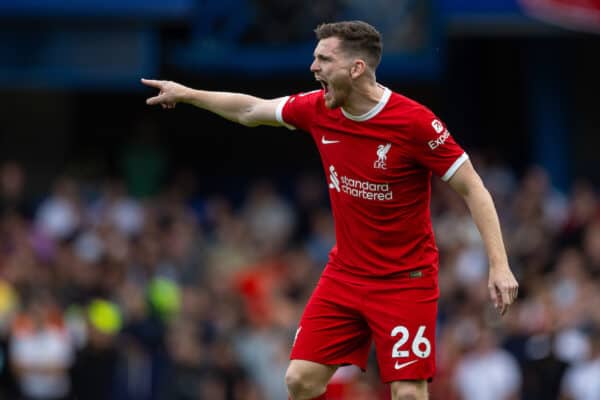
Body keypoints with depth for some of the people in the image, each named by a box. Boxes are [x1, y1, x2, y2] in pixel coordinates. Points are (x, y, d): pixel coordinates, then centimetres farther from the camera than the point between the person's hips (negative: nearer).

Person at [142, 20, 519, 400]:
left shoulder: (416, 122, -20)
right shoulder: (318, 109, -2)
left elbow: (473, 188, -16)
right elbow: (251, 110, 17)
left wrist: (499, 264, -23)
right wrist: (188, 94, 22)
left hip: (404, 280, -6)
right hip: (344, 276, 6)